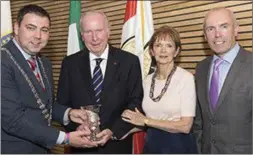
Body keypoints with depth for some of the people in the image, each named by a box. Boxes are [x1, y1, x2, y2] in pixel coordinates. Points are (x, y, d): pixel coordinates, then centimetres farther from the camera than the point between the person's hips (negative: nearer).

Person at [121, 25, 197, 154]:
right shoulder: (147, 81, 2)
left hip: (178, 145, -5)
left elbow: (185, 126, -18)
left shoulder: (186, 78, -14)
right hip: (151, 143, 5)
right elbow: (148, 117, 10)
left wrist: (146, 121, -15)